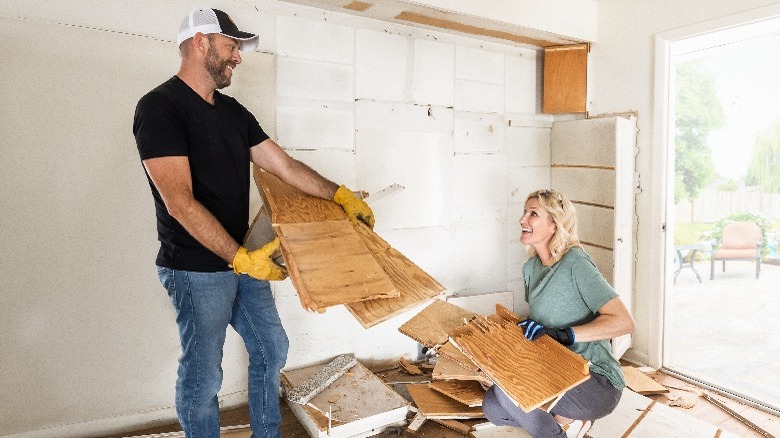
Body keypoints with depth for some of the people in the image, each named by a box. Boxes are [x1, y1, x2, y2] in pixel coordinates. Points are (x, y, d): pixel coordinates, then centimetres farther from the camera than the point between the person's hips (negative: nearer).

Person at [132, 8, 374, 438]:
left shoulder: (234, 112, 9)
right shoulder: (159, 108, -15)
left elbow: (286, 165, 9)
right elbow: (179, 202, -22)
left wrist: (341, 195, 1)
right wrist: (240, 257, -24)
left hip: (243, 260, 8)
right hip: (196, 270, -8)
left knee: (271, 350, 18)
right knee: (203, 375, 6)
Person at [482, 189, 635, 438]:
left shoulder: (575, 263, -19)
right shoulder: (530, 268, 6)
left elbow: (624, 322, -26)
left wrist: (562, 334, -32)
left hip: (597, 381, -8)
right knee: (492, 407, -4)